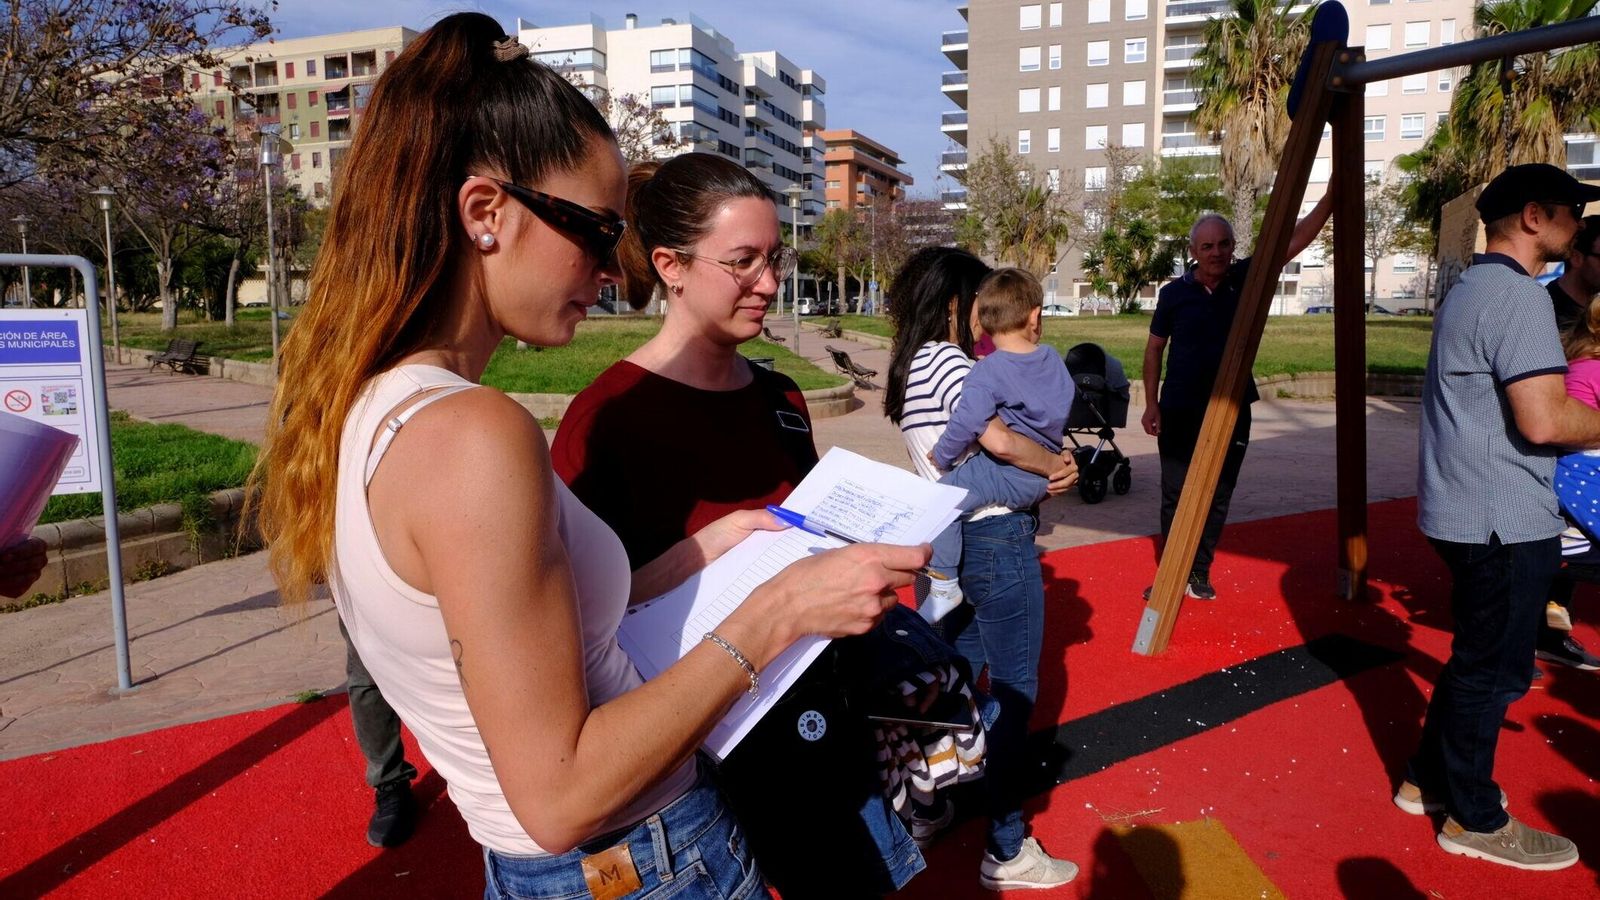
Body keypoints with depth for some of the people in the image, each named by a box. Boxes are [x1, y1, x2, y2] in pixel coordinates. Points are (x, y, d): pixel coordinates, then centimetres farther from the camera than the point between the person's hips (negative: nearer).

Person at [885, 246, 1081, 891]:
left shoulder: (907, 367, 11)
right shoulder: (948, 360, -17)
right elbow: (996, 438, -30)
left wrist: (1042, 466, -2)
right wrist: (1056, 467, -12)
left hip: (948, 538, 9)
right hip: (996, 539, -9)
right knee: (1012, 690, 2)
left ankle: (926, 808, 35)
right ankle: (1006, 853, 14)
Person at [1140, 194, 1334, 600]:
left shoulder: (1246, 279, -2)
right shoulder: (1174, 293, -3)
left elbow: (1297, 237, -10)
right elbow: (1155, 348, 5)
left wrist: (1331, 196, -23)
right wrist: (1151, 403, 0)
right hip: (1180, 413, -1)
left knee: (1217, 499, 8)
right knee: (1175, 496, 4)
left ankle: (1199, 573, 19)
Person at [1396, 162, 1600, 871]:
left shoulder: (1471, 289, 15)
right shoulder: (1517, 295, -18)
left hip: (1468, 509, 10)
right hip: (1504, 518, -10)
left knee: (1477, 654, 21)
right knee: (1494, 667, 2)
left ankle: (1428, 779, 32)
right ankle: (1473, 819, 16)